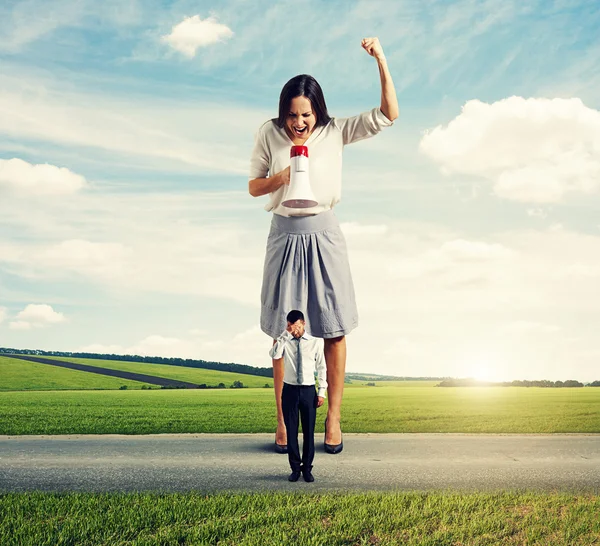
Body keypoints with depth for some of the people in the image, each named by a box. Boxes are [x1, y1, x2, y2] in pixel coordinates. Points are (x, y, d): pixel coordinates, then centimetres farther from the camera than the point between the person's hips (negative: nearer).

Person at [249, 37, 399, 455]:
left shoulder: (334, 133, -3)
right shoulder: (269, 134, -1)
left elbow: (388, 115, -9)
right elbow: (254, 187, 6)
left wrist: (381, 60, -17)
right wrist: (281, 178, -15)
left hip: (323, 236, 0)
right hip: (285, 236, 0)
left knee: (334, 330, 3)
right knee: (283, 332, 4)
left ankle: (333, 418, 17)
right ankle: (283, 420, 16)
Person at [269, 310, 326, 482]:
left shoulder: (314, 343, 2)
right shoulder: (284, 342, 0)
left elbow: (321, 368, 4)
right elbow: (274, 355, -21)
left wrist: (322, 391, -2)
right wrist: (285, 334, -21)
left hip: (308, 391, 0)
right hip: (290, 390, 0)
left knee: (309, 431, 4)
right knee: (291, 431, 5)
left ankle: (307, 469, 14)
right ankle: (295, 468, 16)